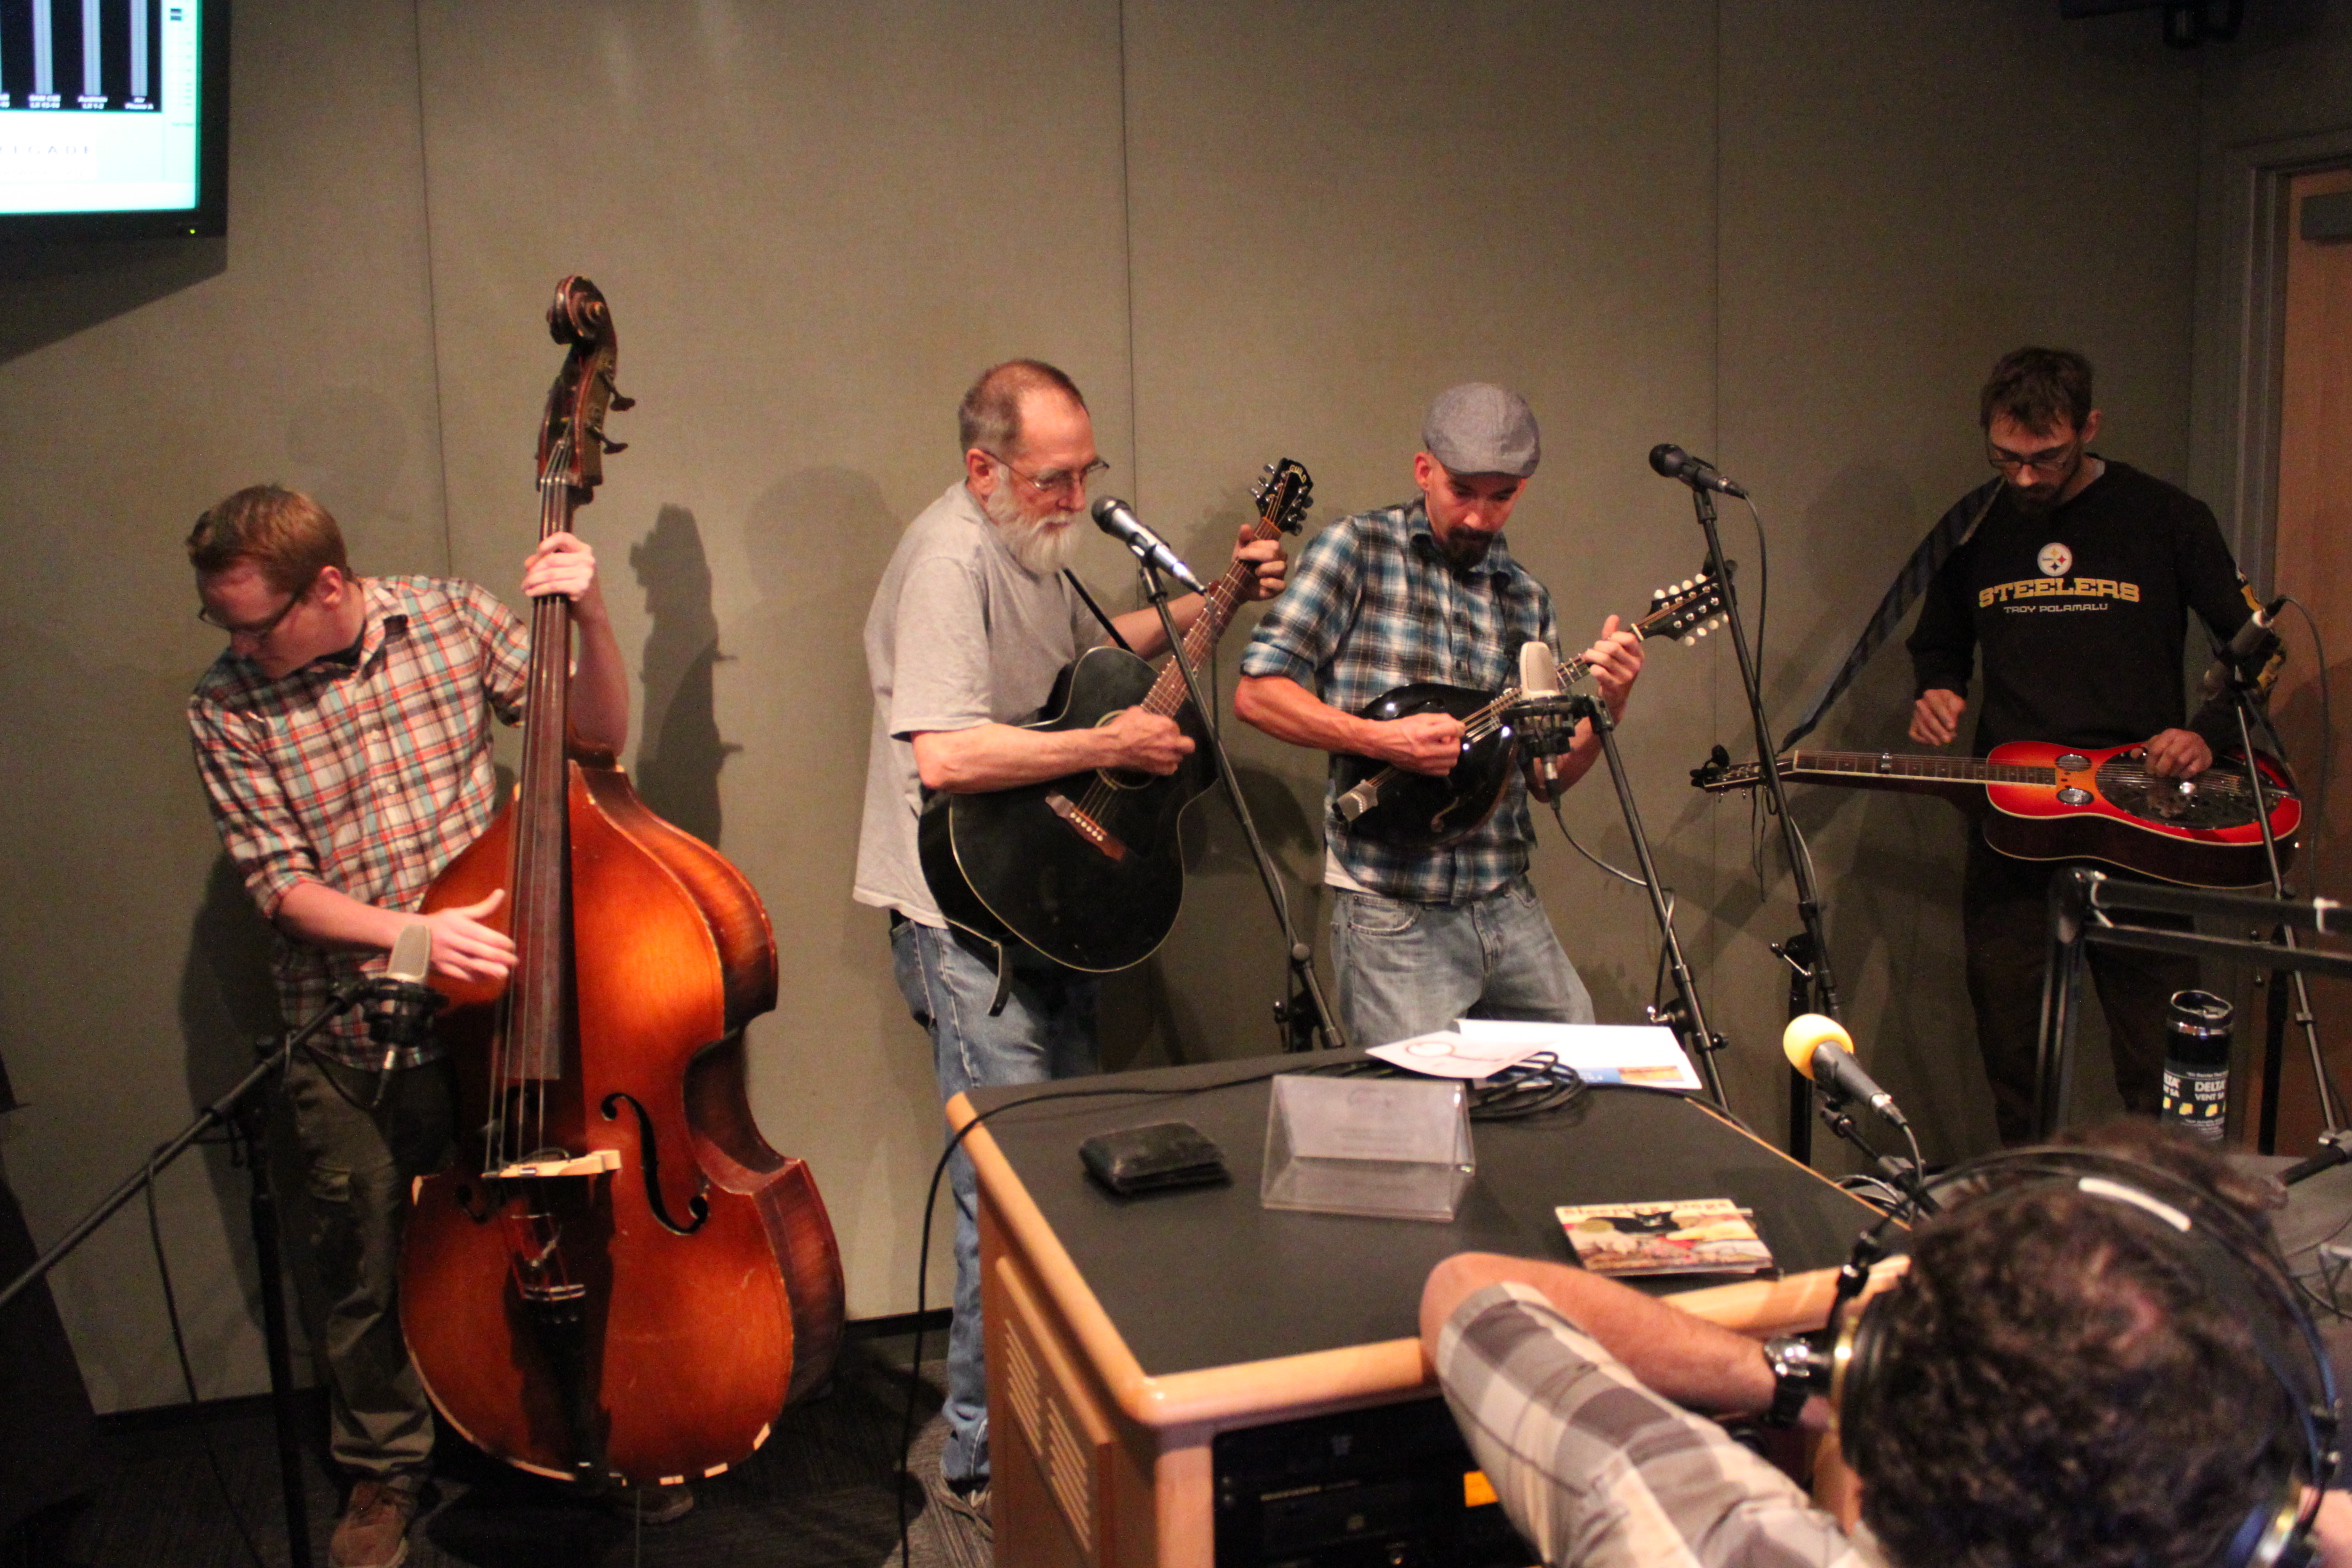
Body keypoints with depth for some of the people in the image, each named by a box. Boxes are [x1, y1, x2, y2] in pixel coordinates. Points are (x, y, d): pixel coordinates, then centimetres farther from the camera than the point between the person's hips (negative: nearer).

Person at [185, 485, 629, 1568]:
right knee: (367, 1270, 12)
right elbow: (282, 886, -12)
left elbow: (598, 733, -4)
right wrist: (411, 931, -28)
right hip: (351, 1041, -1)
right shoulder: (228, 708, -10)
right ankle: (384, 1472, 36)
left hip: (487, 995, 1)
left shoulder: (452, 617, -6)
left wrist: (589, 619, -21)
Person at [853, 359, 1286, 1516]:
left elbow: (1087, 645, 30)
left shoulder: (1033, 545, 12)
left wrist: (1208, 604, 20)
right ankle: (986, 1459, 7)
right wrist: (1109, 745, -22)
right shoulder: (948, 559, -20)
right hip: (967, 914, -10)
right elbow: (945, 753, -30)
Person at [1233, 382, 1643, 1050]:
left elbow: (1544, 776, 12)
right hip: (1392, 914, -5)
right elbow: (1256, 693, -9)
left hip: (1508, 909, 6)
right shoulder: (1356, 549, -2)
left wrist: (1606, 710, -6)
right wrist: (1381, 738, -20)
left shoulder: (1525, 598, 12)